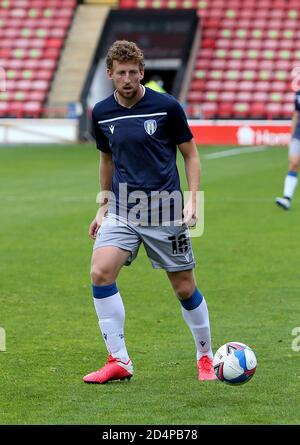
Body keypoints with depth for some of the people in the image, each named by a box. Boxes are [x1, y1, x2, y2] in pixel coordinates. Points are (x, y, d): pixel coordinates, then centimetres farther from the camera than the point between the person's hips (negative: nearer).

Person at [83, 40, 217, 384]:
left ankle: (205, 357, 26)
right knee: (100, 273, -18)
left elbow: (190, 154, 2)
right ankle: (119, 361, -11)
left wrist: (191, 201, -8)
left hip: (164, 212, -3)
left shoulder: (167, 107, -7)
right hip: (122, 211, 3)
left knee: (185, 288, 3)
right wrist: (102, 207, 17)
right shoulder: (101, 113, 4)